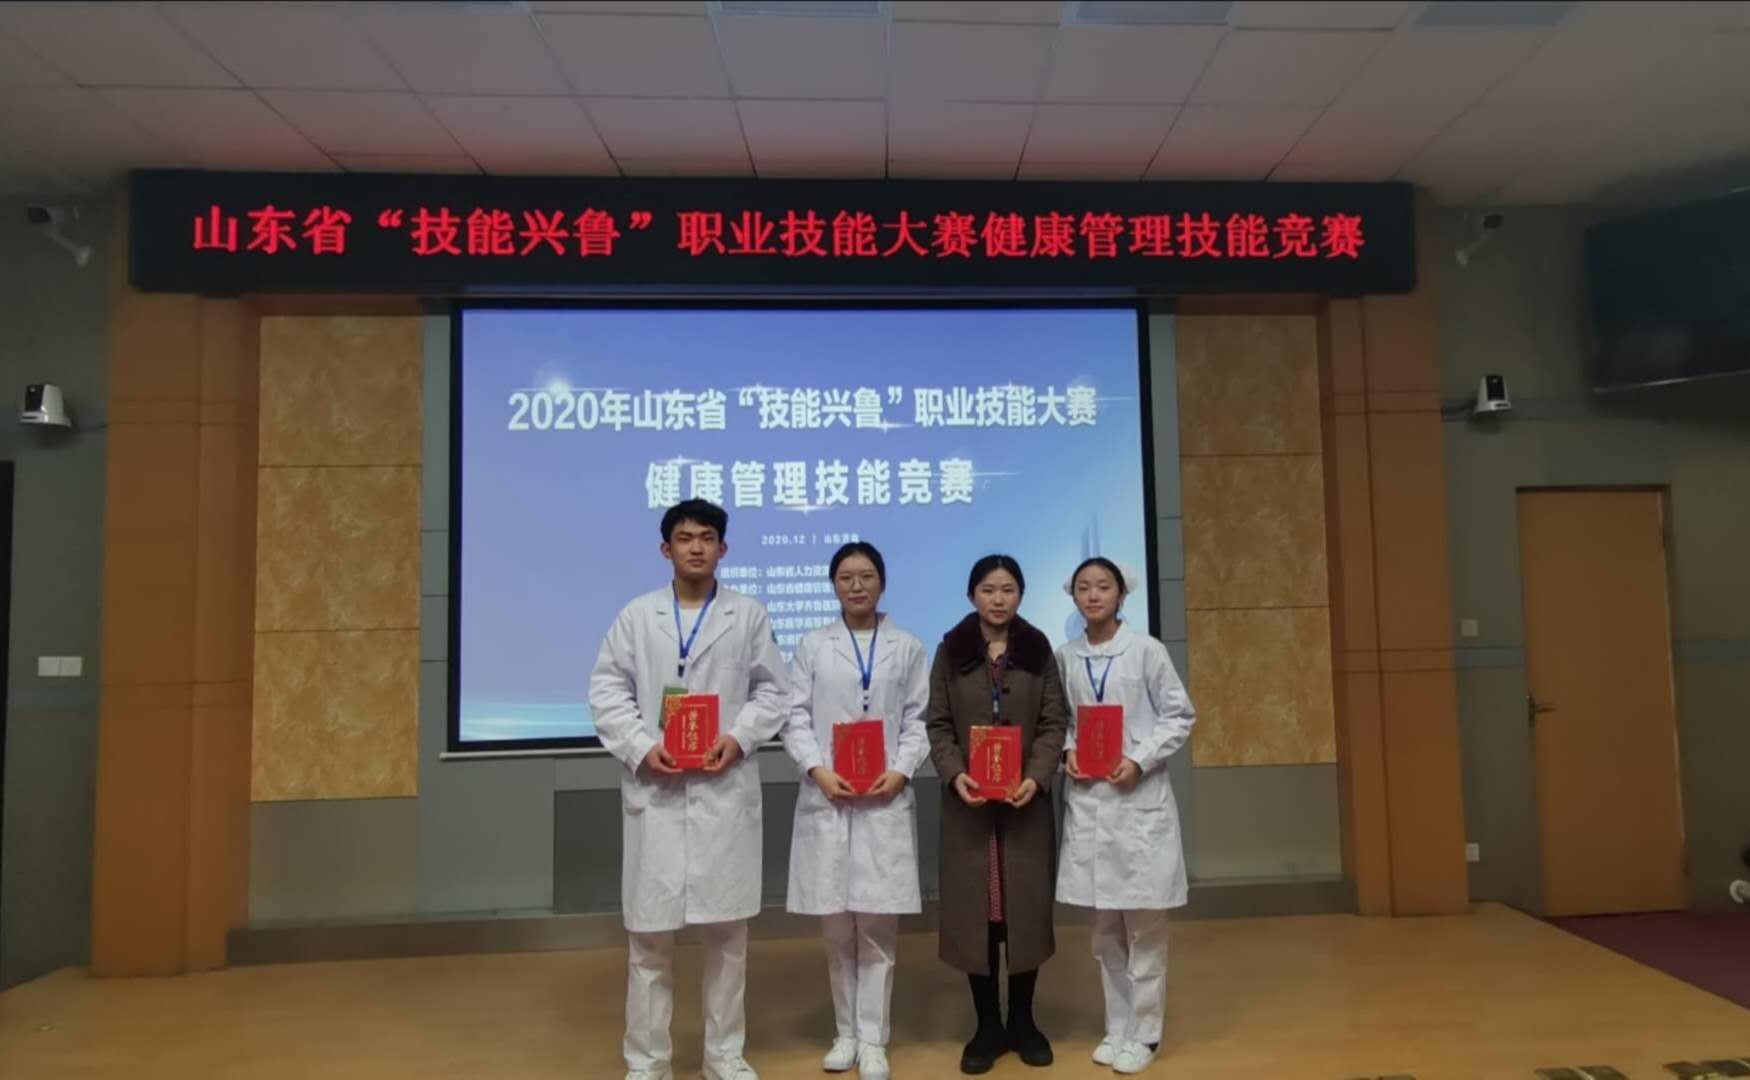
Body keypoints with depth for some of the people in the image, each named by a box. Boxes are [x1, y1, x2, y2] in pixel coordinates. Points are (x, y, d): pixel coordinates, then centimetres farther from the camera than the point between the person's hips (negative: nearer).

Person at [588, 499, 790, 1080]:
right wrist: (641, 748, -11)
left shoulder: (749, 614, 5)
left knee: (727, 928, 9)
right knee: (649, 929, 5)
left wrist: (738, 738, -11)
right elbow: (608, 690, 2)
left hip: (726, 787, 0)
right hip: (654, 788, 0)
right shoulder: (636, 615, 5)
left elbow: (773, 690, 4)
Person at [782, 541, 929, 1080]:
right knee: (836, 926, 8)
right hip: (826, 799, 1)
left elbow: (919, 720, 4)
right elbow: (795, 718, 3)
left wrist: (901, 771, -11)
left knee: (877, 924, 1)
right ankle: (847, 1032, 23)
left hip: (885, 800, 0)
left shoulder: (907, 647, 9)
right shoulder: (812, 645, 9)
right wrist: (818, 771, -12)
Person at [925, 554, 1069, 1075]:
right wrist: (955, 775, -16)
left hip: (1025, 799, 0)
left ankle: (1022, 1021, 23)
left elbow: (1054, 722, 0)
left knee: (1027, 903, 6)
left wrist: (1037, 777, -15)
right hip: (968, 801, 0)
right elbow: (937, 724, 1)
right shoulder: (951, 651, 3)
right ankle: (987, 1025, 18)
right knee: (973, 907, 3)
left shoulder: (1038, 651, 4)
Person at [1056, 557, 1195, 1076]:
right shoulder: (1065, 658, 4)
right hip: (1087, 800, 3)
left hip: (1140, 798, -3)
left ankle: (1144, 1034, 19)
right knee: (1105, 929, 12)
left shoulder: (1147, 650, -6)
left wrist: (1140, 761, -13)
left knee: (1144, 925, 5)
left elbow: (1180, 716, -4)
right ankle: (1117, 1029, 27)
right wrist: (1067, 754, -8)